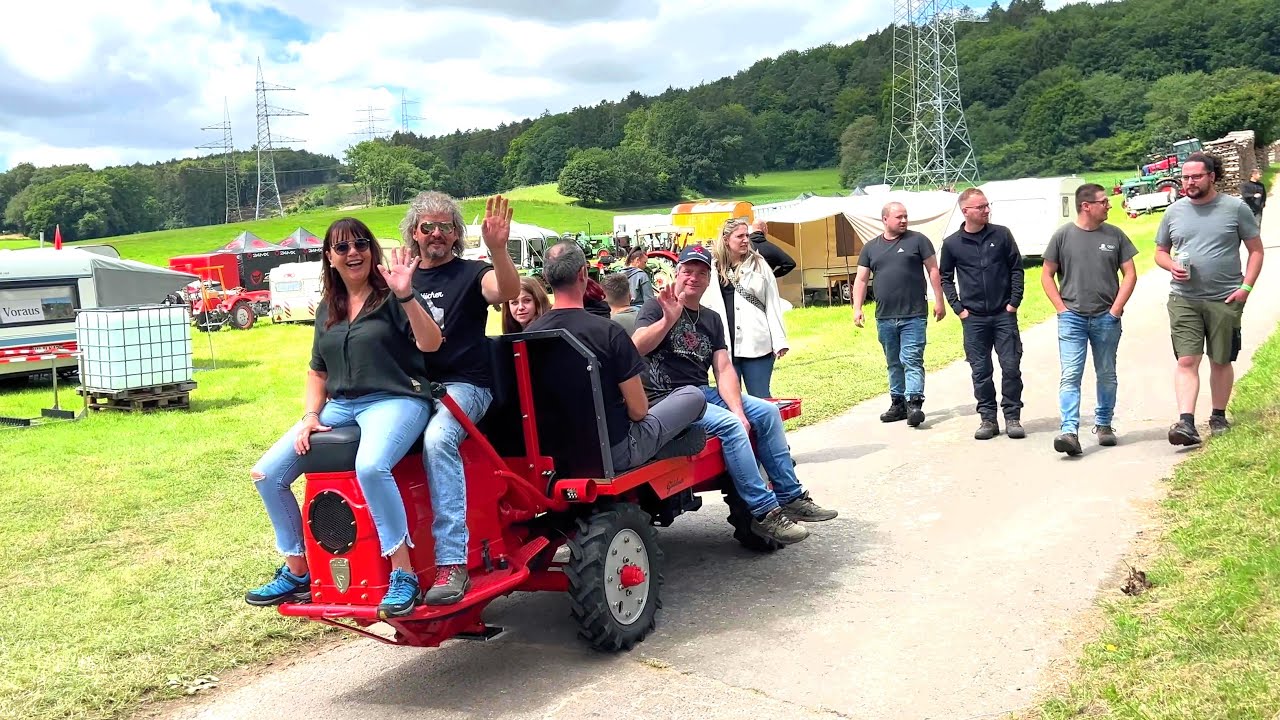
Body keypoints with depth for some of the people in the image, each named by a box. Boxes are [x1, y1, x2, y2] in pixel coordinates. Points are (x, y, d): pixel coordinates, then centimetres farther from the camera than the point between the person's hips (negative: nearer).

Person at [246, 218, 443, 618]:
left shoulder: (392, 297, -1)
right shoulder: (327, 310, 17)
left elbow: (430, 344, -16)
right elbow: (317, 372, 22)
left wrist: (406, 295, -27)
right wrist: (310, 416, 6)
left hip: (395, 400, -7)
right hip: (340, 406, 7)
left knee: (370, 466, -39)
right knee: (267, 474, -4)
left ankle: (403, 574, -26)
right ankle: (297, 571, 12)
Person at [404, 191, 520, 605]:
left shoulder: (471, 274, 5)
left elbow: (508, 291, -17)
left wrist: (498, 249, -34)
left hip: (462, 385, -5)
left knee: (437, 438, -35)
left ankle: (452, 562, -36)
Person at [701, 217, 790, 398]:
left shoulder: (759, 265, 5)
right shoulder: (712, 269, 5)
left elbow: (773, 304, 4)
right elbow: (704, 306, 8)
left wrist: (779, 341, -3)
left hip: (757, 345, -1)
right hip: (724, 347, 1)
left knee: (761, 399, 3)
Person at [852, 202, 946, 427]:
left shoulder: (918, 240, 2)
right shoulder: (871, 248, 11)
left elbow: (933, 270, 2)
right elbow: (861, 280, 11)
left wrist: (939, 301, -3)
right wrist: (857, 308, 2)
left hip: (913, 316, -4)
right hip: (884, 318, 4)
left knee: (912, 360, -12)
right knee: (894, 364, 12)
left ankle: (914, 404, -18)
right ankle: (898, 403, 20)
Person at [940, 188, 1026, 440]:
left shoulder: (1001, 234, 1)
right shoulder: (951, 244, 0)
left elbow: (1017, 269, 6)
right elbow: (946, 278, 10)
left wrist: (1014, 301, -2)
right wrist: (958, 308, 2)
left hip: (1004, 314, 0)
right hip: (973, 318, 0)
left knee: (1011, 367, -1)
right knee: (980, 371, 4)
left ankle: (1012, 417, 10)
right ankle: (988, 419, 14)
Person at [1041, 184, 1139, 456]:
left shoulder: (1115, 235, 5)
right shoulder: (1063, 235, 0)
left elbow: (1130, 274, 7)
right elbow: (1046, 275, 4)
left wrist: (1116, 308, -3)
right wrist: (1061, 308, -4)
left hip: (1106, 319, 3)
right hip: (1072, 318, -2)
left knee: (1107, 376, 12)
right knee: (1070, 376, -10)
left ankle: (1104, 425, 26)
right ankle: (1069, 431, -15)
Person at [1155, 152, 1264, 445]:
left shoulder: (1235, 208, 0)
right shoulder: (1174, 212, 7)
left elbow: (1256, 250, 3)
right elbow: (1160, 252, 17)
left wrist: (1245, 287, -8)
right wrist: (1172, 266, -6)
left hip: (1225, 300, -1)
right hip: (1184, 299, 1)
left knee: (1221, 362, 9)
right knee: (1186, 361, -9)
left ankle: (1218, 417, 25)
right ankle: (1186, 423, -14)